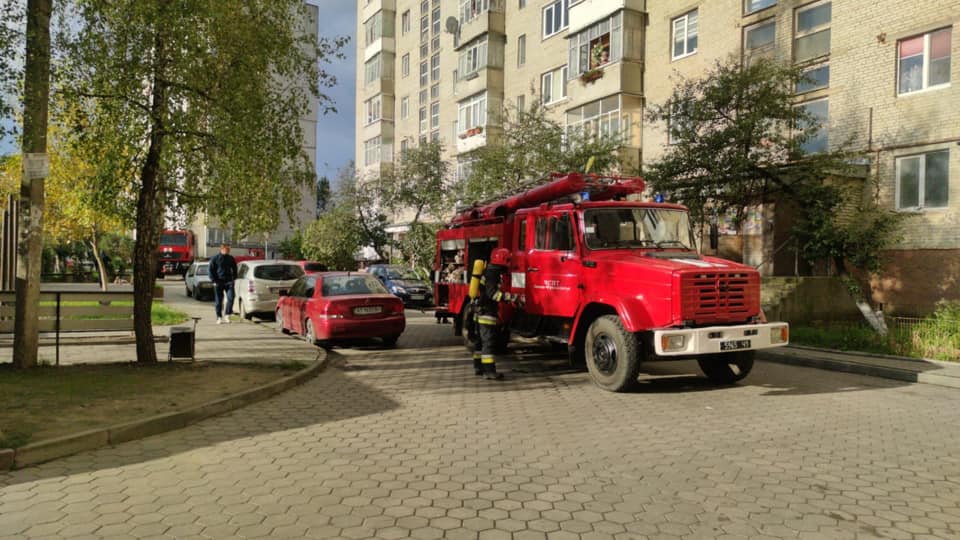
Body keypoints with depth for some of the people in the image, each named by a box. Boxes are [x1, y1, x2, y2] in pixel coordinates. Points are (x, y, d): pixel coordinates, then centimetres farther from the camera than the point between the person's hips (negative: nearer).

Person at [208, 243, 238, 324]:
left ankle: (227, 315, -4)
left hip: (229, 282, 2)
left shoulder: (231, 258, 8)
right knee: (218, 301, 4)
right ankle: (219, 317, 13)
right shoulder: (215, 258, -1)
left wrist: (233, 278, 8)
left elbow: (234, 269, 20)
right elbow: (210, 270, 0)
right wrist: (214, 281, -6)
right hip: (218, 282, -2)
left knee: (231, 297, -14)